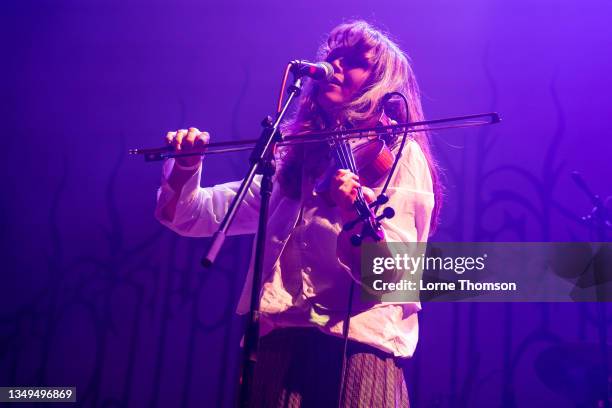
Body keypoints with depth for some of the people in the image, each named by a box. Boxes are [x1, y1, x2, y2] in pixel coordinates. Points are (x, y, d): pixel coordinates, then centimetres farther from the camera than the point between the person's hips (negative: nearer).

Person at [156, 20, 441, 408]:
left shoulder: (399, 154, 1)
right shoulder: (297, 160, 15)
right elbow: (193, 215, 18)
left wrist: (356, 218, -30)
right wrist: (185, 168, -2)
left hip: (356, 350, -4)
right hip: (280, 350, 5)